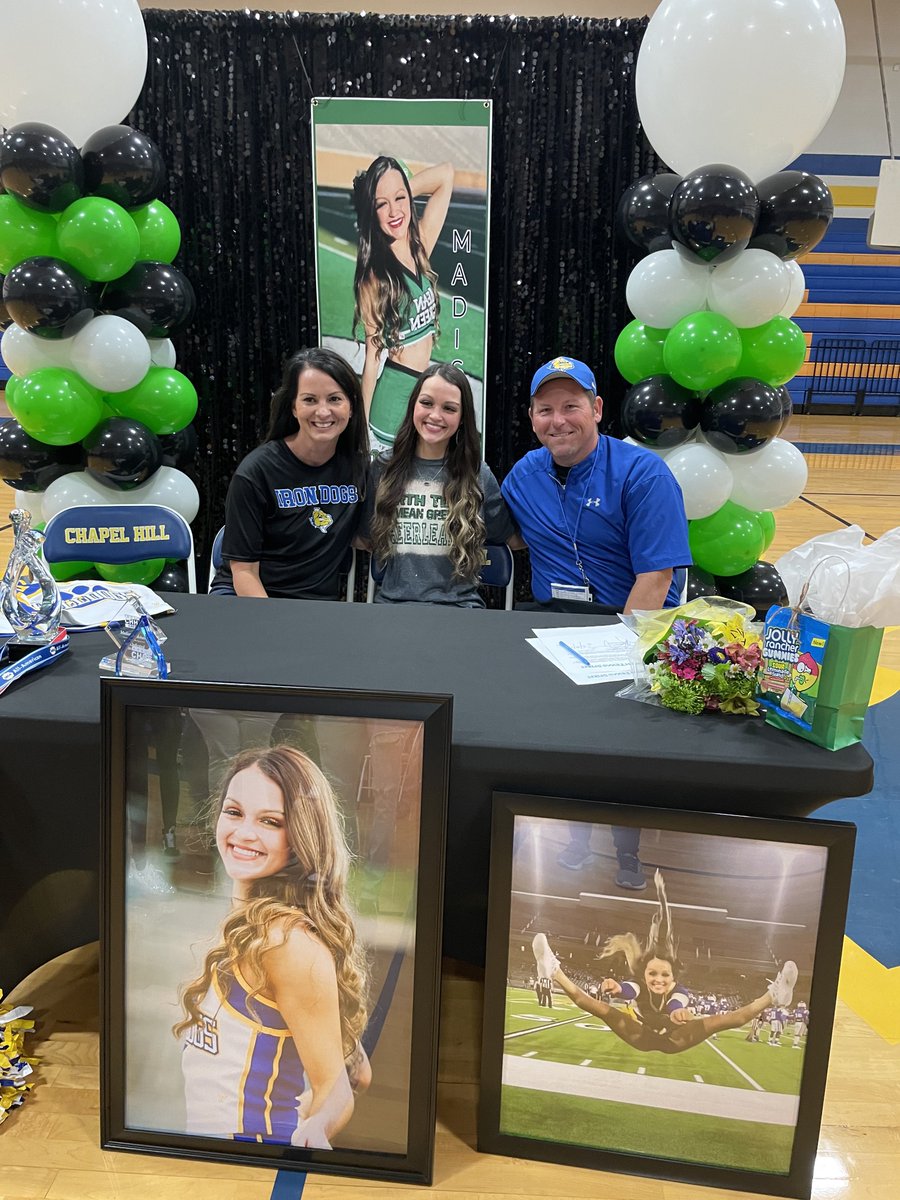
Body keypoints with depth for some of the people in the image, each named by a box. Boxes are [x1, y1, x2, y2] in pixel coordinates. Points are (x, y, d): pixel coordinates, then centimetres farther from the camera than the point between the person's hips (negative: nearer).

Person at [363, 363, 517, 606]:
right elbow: (369, 538, 15)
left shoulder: (478, 474, 7)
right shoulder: (384, 467, 8)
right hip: (393, 603, 0)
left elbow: (505, 535, 15)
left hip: (459, 606, 0)